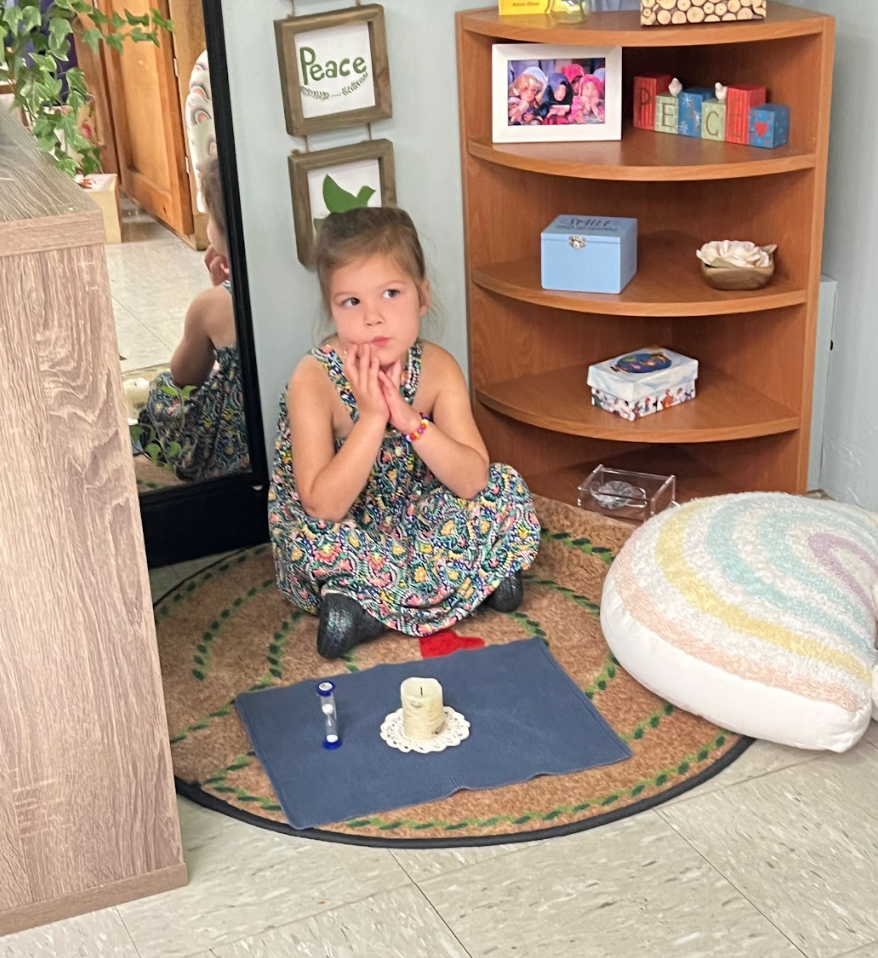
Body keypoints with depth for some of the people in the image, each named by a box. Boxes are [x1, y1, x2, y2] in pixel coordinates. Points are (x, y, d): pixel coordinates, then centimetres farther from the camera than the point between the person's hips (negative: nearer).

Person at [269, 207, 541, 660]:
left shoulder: (437, 368, -13)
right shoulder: (315, 381, -24)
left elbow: (472, 481, -20)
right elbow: (322, 507, -30)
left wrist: (409, 419, -33)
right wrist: (372, 418, -36)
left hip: (410, 519, 4)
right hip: (342, 537, -4)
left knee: (506, 491, -12)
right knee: (314, 540, -36)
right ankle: (472, 576, -18)